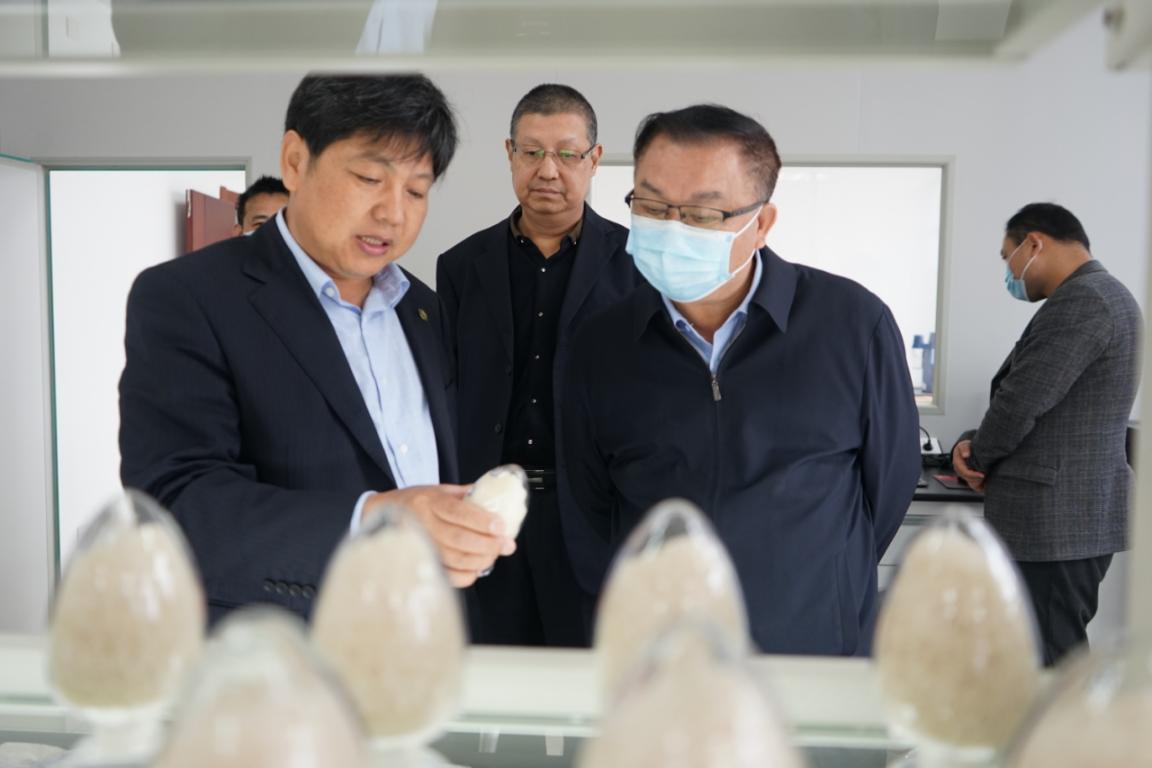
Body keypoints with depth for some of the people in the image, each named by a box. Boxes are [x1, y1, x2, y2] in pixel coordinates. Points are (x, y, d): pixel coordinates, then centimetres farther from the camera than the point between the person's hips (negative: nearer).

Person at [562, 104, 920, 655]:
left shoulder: (853, 324, -12)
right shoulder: (599, 346, -5)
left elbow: (889, 483, -2)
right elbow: (587, 510, 3)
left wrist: (816, 592, 4)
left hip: (816, 657, -1)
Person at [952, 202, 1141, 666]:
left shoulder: (1081, 301, -16)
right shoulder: (1098, 297, 17)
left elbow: (1021, 399, -20)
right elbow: (1031, 400, 18)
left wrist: (977, 460, -2)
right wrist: (975, 444, 3)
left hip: (1055, 519, -10)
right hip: (1070, 515, 10)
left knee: (1049, 664, -3)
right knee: (1056, 659, 16)